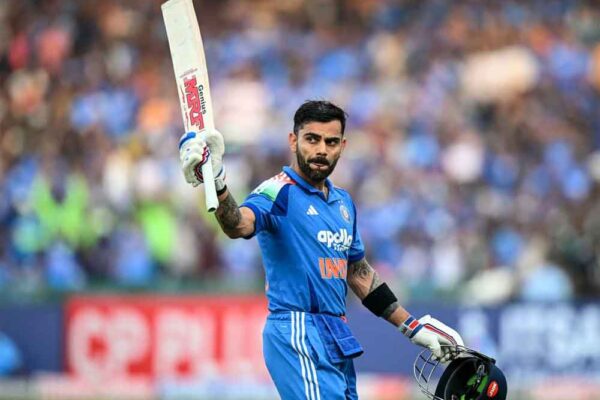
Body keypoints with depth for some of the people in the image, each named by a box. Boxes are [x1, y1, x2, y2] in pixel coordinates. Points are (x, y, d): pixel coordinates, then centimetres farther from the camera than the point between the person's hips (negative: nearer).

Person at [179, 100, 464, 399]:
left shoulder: (343, 202, 16)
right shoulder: (281, 193, -8)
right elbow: (240, 224, -29)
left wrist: (412, 327, 26)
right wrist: (217, 186, -50)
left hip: (338, 341, 8)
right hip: (298, 338, -8)